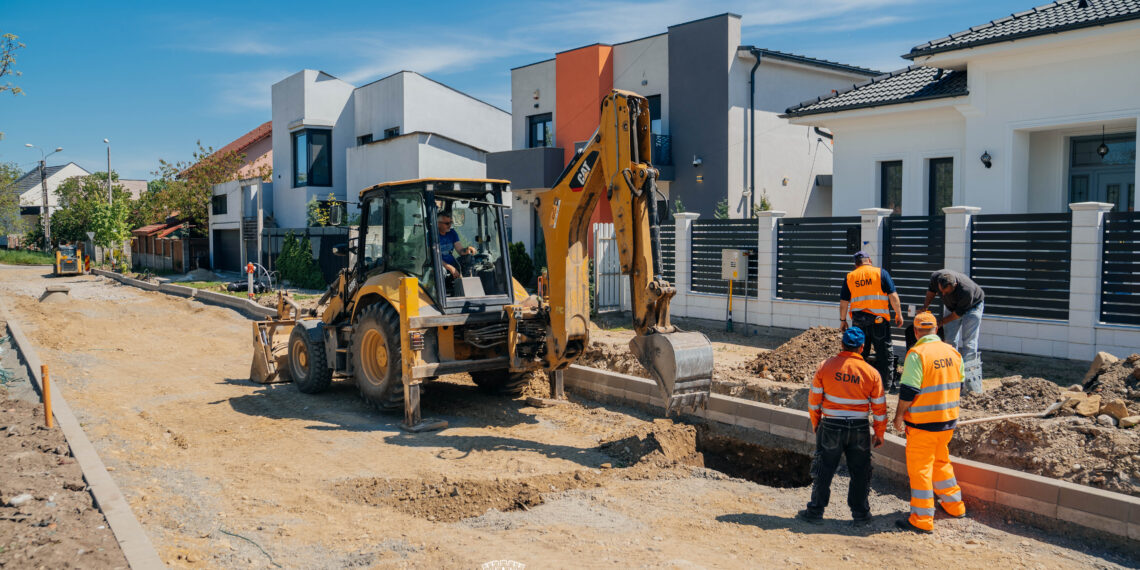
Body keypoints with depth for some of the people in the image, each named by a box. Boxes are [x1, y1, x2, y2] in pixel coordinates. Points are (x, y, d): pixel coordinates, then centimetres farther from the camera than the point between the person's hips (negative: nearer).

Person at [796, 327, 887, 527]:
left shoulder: (826, 366, -6)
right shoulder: (871, 372, -5)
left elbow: (814, 399, -1)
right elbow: (879, 407, 1)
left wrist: (815, 422, 14)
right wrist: (879, 433, 12)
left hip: (830, 427, 0)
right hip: (859, 429, 1)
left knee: (824, 471, 9)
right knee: (860, 472, 14)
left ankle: (815, 512, 15)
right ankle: (860, 514, 21)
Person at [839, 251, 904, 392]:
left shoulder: (850, 277, 7)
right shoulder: (881, 273, 0)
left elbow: (843, 302, 7)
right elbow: (893, 296, -4)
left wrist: (843, 320, 16)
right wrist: (898, 314, 4)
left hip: (858, 320, 3)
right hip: (879, 318, -3)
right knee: (884, 353, 6)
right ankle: (885, 385, 9)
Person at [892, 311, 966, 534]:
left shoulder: (917, 354, -18)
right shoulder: (953, 352, 4)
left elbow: (909, 390, -20)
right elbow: (957, 384, 15)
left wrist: (899, 415, -8)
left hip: (923, 423, -7)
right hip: (948, 419, 7)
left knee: (919, 467, 0)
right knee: (941, 461, 24)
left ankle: (922, 520, 2)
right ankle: (953, 505, 36)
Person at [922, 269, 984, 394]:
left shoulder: (966, 290, -41)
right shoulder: (935, 277, -27)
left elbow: (958, 313, -28)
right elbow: (931, 290, -2)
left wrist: (940, 323, -25)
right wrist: (925, 307, -11)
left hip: (971, 306, -5)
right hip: (951, 306, 5)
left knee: (968, 343, -11)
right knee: (950, 341, 0)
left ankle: (972, 387, -11)